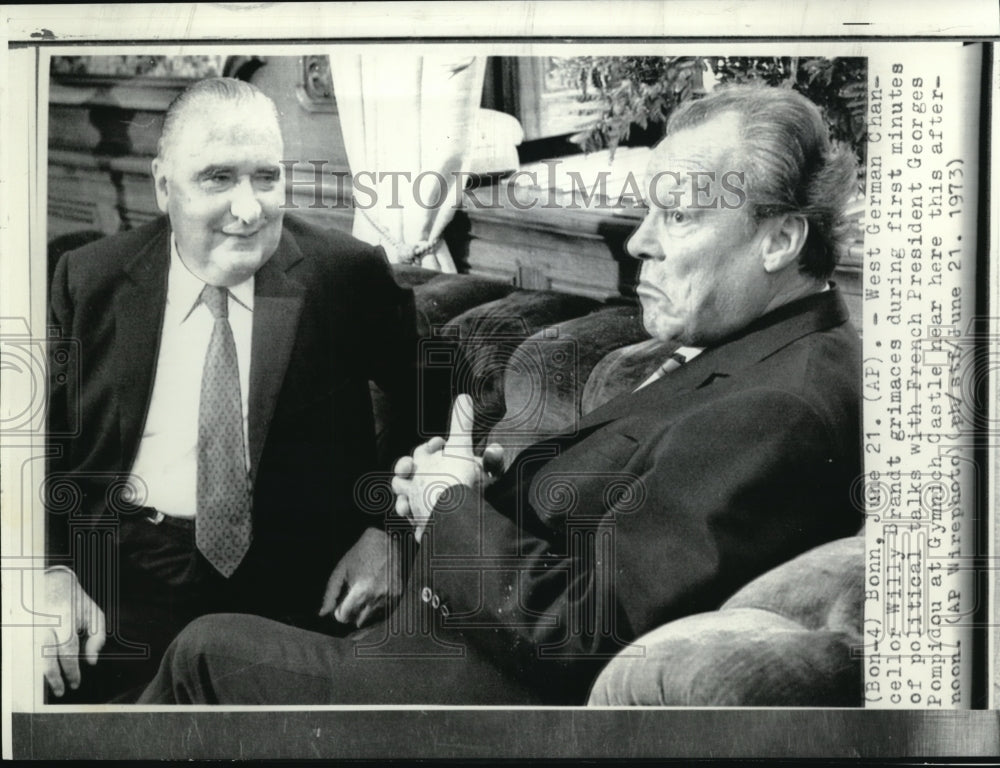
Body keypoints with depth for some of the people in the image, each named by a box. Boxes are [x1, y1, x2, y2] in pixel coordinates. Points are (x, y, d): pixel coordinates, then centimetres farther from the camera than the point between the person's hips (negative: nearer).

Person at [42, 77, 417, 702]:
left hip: (292, 582, -2)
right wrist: (52, 572, -10)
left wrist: (390, 530, -7)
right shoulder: (90, 281, 5)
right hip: (123, 568, 2)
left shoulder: (350, 278, -1)